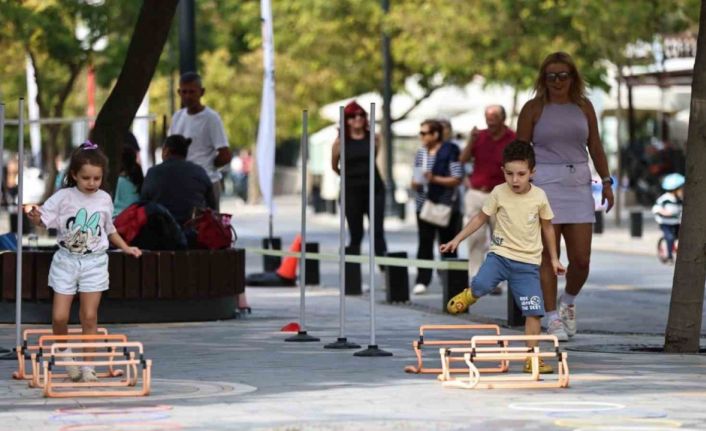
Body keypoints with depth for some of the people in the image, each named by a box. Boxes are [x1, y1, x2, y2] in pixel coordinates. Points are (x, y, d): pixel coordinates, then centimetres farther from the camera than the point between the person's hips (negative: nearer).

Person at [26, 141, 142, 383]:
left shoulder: (104, 200, 5)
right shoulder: (63, 197, -6)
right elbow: (43, 220, -12)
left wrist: (126, 248, 16)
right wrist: (35, 217, -34)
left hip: (94, 263, 2)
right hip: (66, 261, -1)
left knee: (89, 317, -1)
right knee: (59, 317, -5)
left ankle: (87, 365, 8)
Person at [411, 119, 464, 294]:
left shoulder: (450, 152, -7)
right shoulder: (421, 153, 11)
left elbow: (457, 180, -11)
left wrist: (435, 179, -21)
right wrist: (415, 183, -5)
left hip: (446, 206, -4)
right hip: (424, 205, 4)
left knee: (447, 244, 5)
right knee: (425, 243, -3)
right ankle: (422, 280, -6)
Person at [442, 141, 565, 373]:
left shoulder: (539, 197, -2)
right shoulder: (498, 193, -4)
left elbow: (547, 227, 12)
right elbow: (481, 218, 7)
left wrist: (554, 258, 17)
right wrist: (457, 240, 3)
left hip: (528, 262, 1)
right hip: (500, 254, -1)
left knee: (534, 311, -6)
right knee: (481, 285, -30)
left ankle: (532, 358, 6)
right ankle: (468, 296, 7)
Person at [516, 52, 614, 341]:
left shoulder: (584, 107, 11)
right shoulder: (534, 108, 2)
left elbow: (595, 147, 15)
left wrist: (606, 181, 10)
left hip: (578, 185, 3)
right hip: (544, 184, -3)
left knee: (581, 259, -2)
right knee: (548, 256, -4)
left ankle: (568, 303, 25)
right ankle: (552, 318, 4)